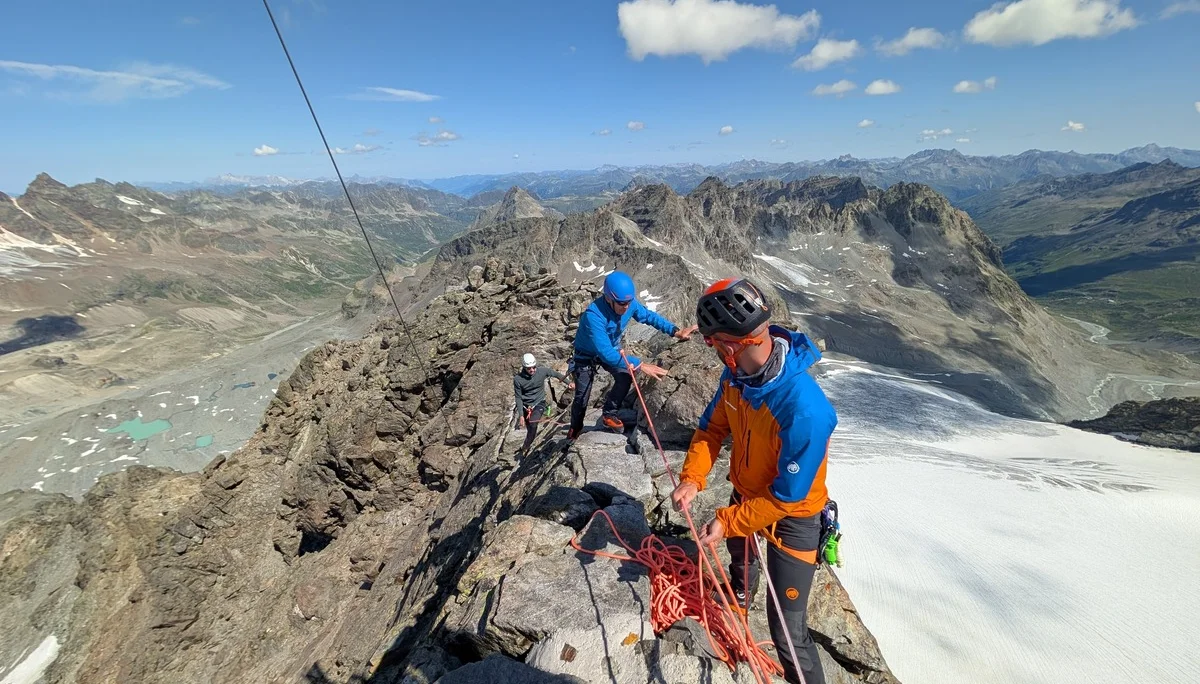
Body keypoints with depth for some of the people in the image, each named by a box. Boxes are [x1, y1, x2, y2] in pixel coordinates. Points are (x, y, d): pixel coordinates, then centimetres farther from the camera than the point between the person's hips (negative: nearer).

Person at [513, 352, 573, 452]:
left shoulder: (542, 371, -15)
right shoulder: (518, 379, -17)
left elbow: (556, 374, 1)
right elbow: (518, 398, -11)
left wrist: (568, 383, -9)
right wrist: (521, 415, -15)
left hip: (539, 403, -1)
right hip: (525, 405, 1)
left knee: (532, 423, -26)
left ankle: (526, 447, -6)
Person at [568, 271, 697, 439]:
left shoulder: (630, 304, -24)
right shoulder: (593, 315, -43)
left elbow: (648, 315, -6)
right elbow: (606, 353, -46)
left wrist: (675, 331, -20)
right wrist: (640, 365, -50)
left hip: (612, 349, 5)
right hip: (587, 355, -4)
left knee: (626, 378, -20)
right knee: (582, 398, 2)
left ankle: (609, 414, 5)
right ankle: (574, 432, 30)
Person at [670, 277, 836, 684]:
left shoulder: (805, 411, -41)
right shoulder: (736, 374, -21)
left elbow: (786, 497, -30)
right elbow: (713, 426, -7)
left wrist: (727, 521, -24)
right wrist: (692, 477, -20)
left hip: (790, 516, -7)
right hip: (745, 493, 7)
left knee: (787, 630, -1)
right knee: (738, 549, 36)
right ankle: (740, 595, 71)